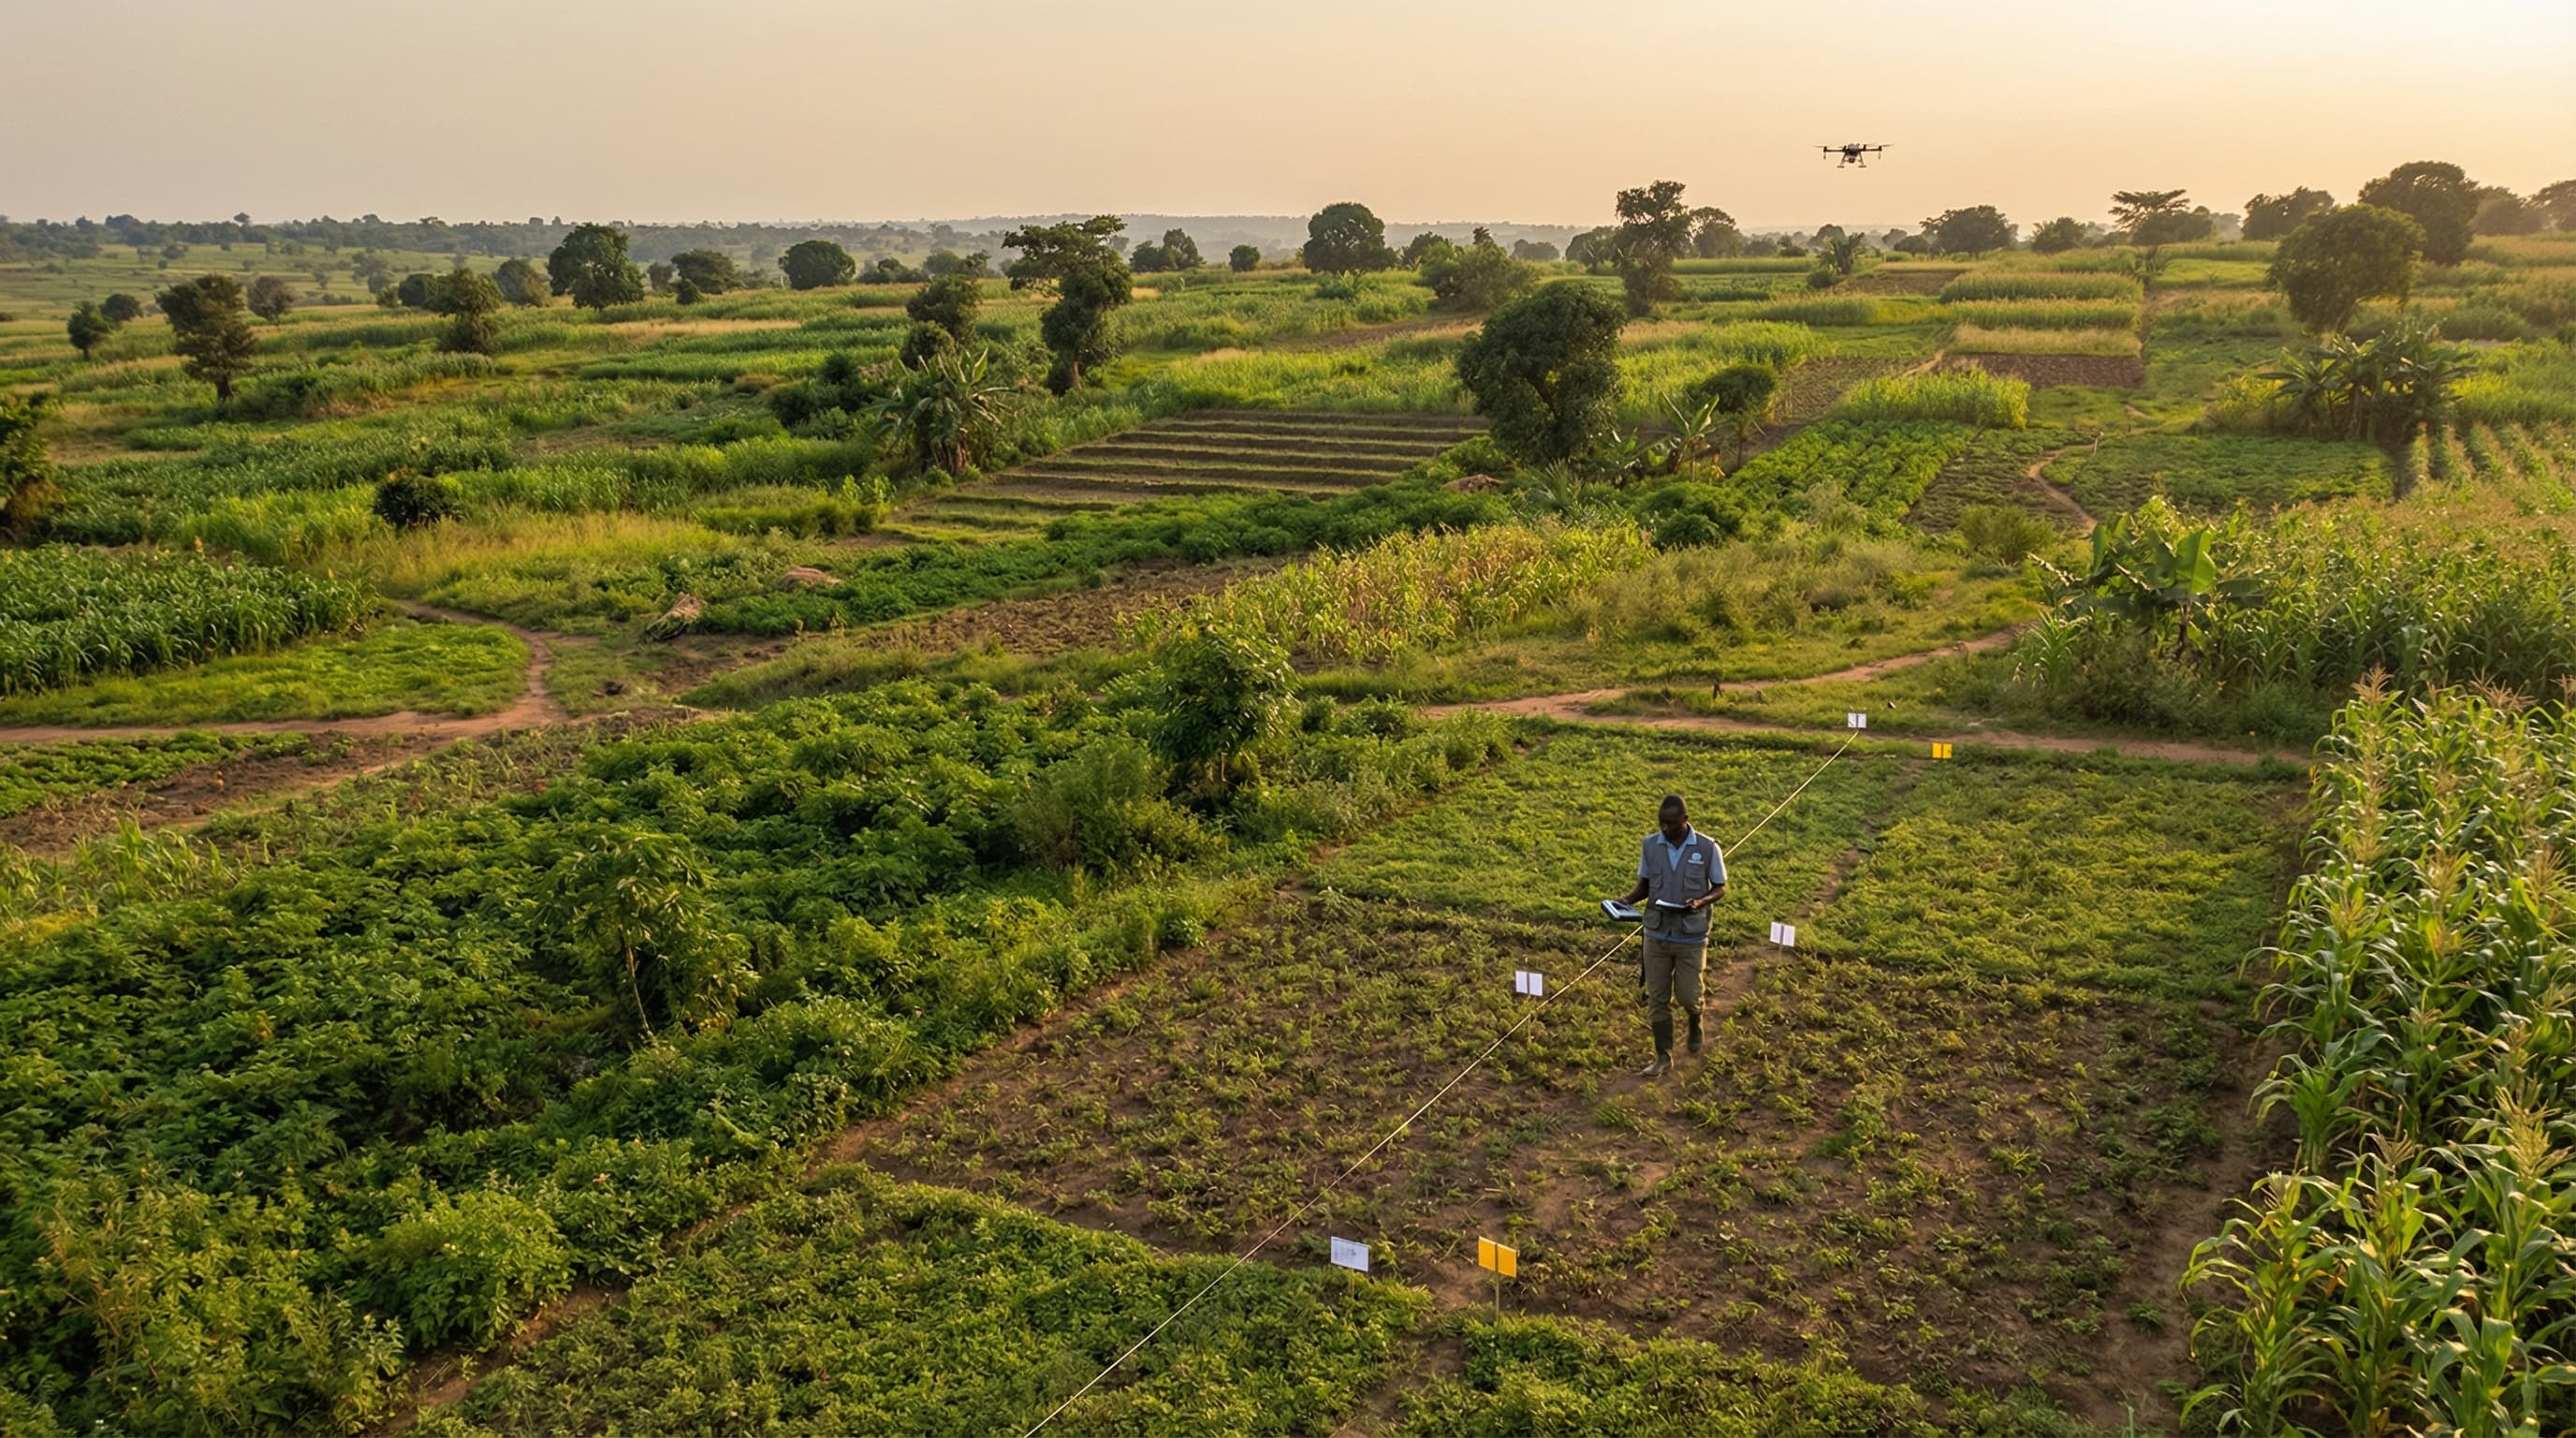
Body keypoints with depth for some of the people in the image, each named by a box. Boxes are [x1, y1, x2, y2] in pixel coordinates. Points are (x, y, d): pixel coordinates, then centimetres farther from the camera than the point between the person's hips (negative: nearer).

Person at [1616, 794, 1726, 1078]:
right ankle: (1663, 1057, 18)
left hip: (1691, 936, -2)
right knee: (1657, 998, 6)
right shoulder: (1650, 845, -3)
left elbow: (1721, 888, -2)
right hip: (1657, 934, 2)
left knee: (1688, 995, 4)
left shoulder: (1708, 848, -11)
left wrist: (1701, 901, -22)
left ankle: (1695, 1023, 40)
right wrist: (1626, 901, -12)